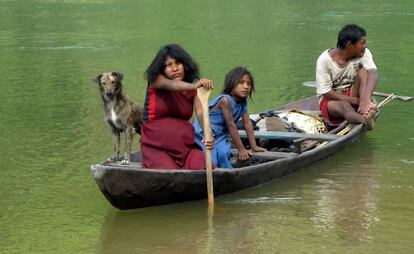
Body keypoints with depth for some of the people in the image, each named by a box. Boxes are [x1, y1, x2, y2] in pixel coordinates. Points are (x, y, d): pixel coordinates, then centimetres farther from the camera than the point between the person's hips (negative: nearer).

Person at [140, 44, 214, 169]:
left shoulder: (192, 92, 7)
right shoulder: (155, 80, 0)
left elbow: (201, 113, -10)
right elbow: (170, 85, -24)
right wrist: (193, 86, -47)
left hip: (184, 144, 3)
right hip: (157, 146, -3)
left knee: (205, 168, -23)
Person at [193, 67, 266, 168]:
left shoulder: (243, 102, -1)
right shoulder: (225, 100, -25)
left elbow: (247, 123, 3)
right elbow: (231, 125, -24)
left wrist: (254, 147, 1)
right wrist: (241, 149, -21)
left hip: (220, 135, 6)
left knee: (225, 153, -21)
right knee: (212, 162, -23)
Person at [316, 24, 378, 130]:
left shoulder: (364, 53, -11)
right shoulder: (324, 60, -18)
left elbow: (373, 74, -28)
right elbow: (325, 92, -18)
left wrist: (365, 99, -48)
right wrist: (355, 101, -28)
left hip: (353, 94, 4)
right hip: (332, 98, -4)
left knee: (363, 71, -22)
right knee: (345, 106, -38)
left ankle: (366, 110, -44)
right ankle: (365, 120, -71)